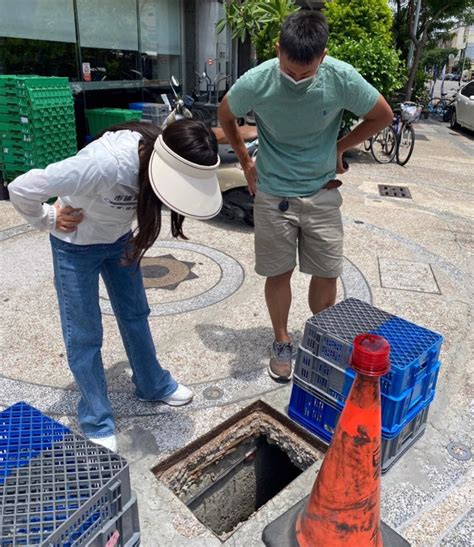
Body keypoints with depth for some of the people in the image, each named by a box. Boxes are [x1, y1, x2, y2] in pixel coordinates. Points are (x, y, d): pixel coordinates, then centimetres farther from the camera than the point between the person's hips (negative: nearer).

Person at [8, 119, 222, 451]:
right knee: (84, 335, 3)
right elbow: (22, 189, -35)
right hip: (76, 246, -6)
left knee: (135, 314, 17)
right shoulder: (107, 164, -41)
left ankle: (153, 385, 39)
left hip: (119, 238, 6)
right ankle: (97, 424, 22)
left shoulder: (158, 152, -21)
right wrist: (48, 221, -16)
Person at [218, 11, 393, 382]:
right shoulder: (255, 82, -17)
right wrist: (245, 161, 6)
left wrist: (339, 147, 2)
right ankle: (282, 343, 27)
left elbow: (383, 116, 1)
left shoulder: (342, 79, -16)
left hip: (322, 193, 1)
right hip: (273, 195, 0)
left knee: (327, 274, 5)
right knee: (278, 273, 6)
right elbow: (225, 116, 6)